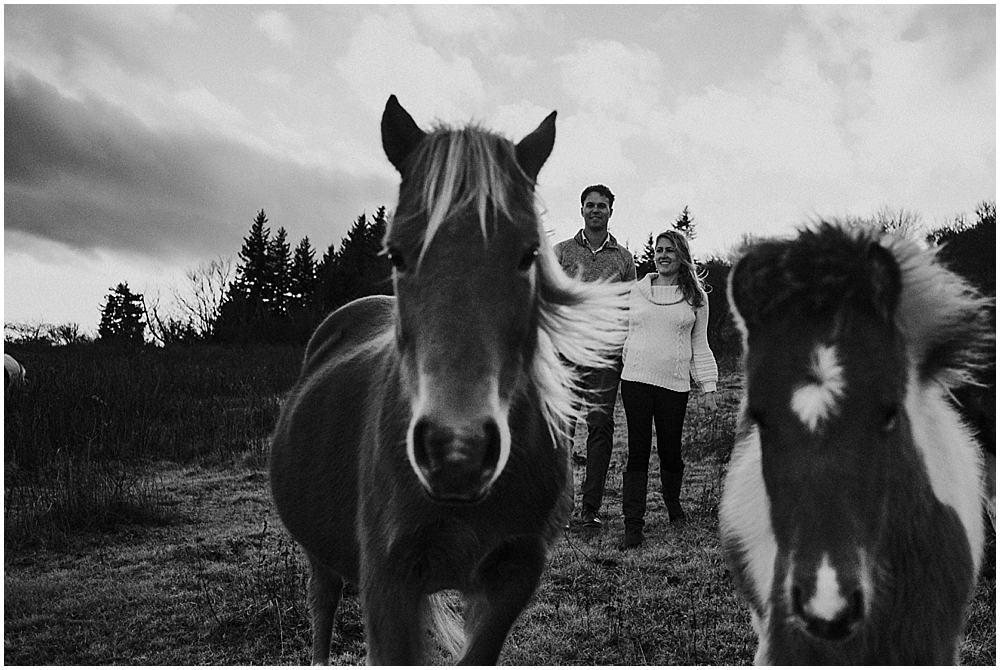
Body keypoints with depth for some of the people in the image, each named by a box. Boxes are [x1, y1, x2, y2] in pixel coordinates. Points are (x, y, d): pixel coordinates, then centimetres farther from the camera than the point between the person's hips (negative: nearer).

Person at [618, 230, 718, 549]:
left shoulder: (695, 296, 7)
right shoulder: (637, 291, 8)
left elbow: (700, 345, 11)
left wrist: (708, 386, 7)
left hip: (674, 384, 0)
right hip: (635, 380, 0)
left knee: (670, 451, 6)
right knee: (637, 452, -3)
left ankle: (672, 500, 37)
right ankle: (633, 526, 1)